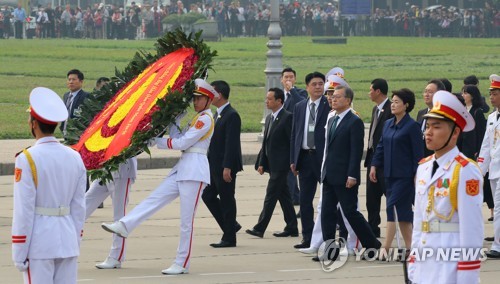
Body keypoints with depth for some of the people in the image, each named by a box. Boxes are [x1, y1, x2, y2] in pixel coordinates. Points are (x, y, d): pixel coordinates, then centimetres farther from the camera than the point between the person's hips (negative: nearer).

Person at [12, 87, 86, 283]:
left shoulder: (27, 159, -11)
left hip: (39, 243, -5)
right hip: (68, 240, 5)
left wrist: (19, 254, -7)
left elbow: (24, 211, -12)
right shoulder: (75, 158, 6)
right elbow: (79, 208, 10)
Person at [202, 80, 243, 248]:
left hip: (225, 167, -10)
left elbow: (231, 143, -21)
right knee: (208, 196, 12)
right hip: (214, 166, 10)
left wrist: (227, 168, -24)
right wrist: (209, 163, 18)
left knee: (226, 200, -2)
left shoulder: (231, 116, -16)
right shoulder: (218, 114, 14)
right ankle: (230, 226, 22)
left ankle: (229, 238, 5)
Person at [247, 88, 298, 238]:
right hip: (272, 164, 9)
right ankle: (292, 228, 16)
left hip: (281, 164, -9)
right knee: (284, 196, 11)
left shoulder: (287, 117, -11)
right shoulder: (269, 118, 15)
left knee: (270, 195, -10)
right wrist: (261, 163, 12)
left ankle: (260, 228, -12)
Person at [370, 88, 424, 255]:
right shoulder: (388, 124, 11)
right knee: (402, 210, 9)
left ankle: (386, 248, -13)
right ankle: (409, 247, 14)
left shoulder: (412, 126, -9)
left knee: (393, 208, -11)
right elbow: (381, 146, 16)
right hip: (390, 174, 7)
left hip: (405, 175, -7)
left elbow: (418, 153, -9)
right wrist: (374, 165, 7)